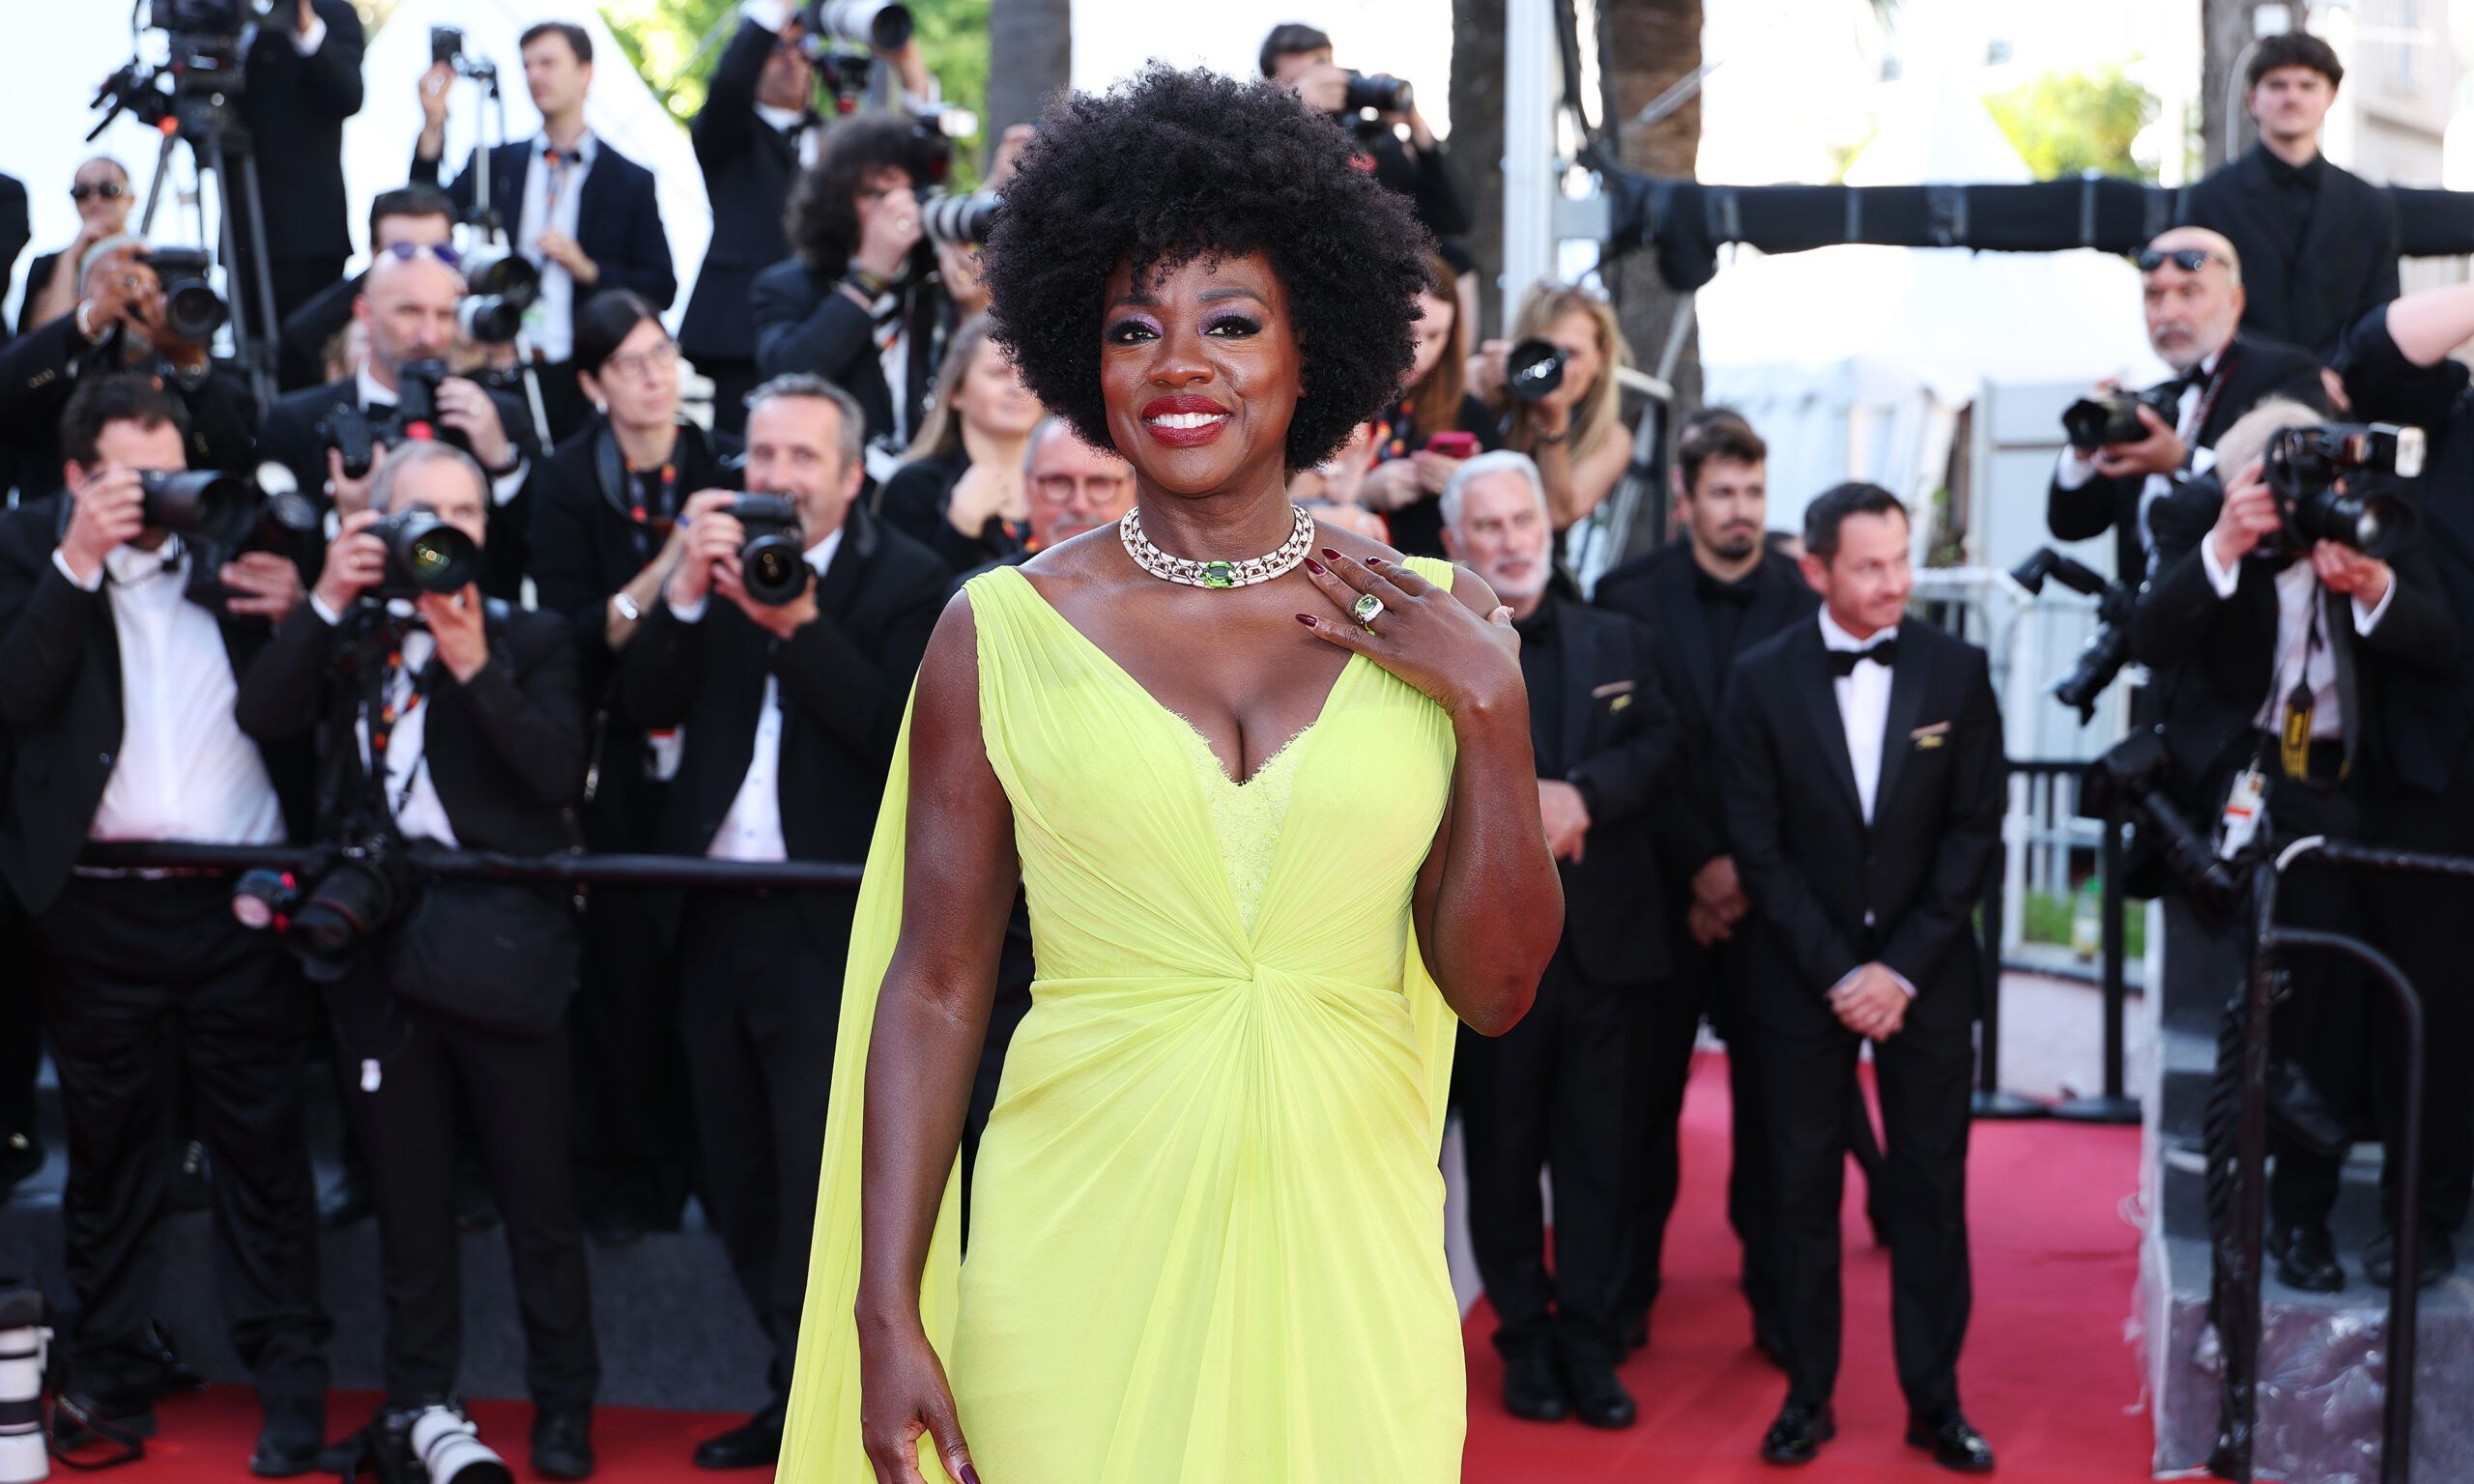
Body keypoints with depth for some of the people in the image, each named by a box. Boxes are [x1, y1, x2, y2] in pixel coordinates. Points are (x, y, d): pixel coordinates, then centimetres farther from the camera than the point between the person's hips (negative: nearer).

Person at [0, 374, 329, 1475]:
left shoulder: (231, 552, 7)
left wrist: (292, 612, -11)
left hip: (240, 902, 0)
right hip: (100, 908, 0)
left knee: (263, 1145, 3)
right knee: (110, 1147, 10)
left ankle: (290, 1379, 9)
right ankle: (112, 1372, 21)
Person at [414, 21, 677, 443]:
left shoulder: (630, 182, 6)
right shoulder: (496, 163, 13)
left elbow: (661, 289, 3)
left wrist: (589, 269, -12)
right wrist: (433, 126, -8)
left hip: (583, 381, -1)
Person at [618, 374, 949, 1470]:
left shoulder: (905, 580, -3)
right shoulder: (718, 560, 10)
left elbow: (901, 731, -17)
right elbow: (646, 705, 0)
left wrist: (797, 624, -23)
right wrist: (686, 590, -13)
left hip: (832, 928, -6)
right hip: (717, 917, 6)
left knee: (820, 1201, -6)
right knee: (742, 1186, 13)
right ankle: (800, 1394, 26)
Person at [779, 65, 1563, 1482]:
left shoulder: (1425, 628, 3)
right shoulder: (1004, 634, -1)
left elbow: (1496, 987, 4)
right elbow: (932, 990, 0)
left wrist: (1494, 714, -7)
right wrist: (885, 1318, -3)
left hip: (1342, 1253, 1)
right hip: (1084, 1256, -1)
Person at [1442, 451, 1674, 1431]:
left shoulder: (1618, 643, 9)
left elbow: (1658, 747, -2)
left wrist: (1585, 797, -19)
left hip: (1607, 942, 2)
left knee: (1601, 1154, 4)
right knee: (1503, 1150, 7)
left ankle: (1590, 1341, 13)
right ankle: (1526, 1341, 18)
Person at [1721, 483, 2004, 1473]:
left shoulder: (1957, 672, -1)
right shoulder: (1764, 678, -3)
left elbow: (1975, 834, -2)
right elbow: (1758, 844, -4)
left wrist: (1902, 970, -9)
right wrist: (1837, 972, -10)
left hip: (1925, 976, 0)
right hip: (1803, 976, 0)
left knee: (1930, 1189, 3)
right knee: (1803, 1191, 4)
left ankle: (1934, 1400, 13)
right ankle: (1809, 1395, 15)